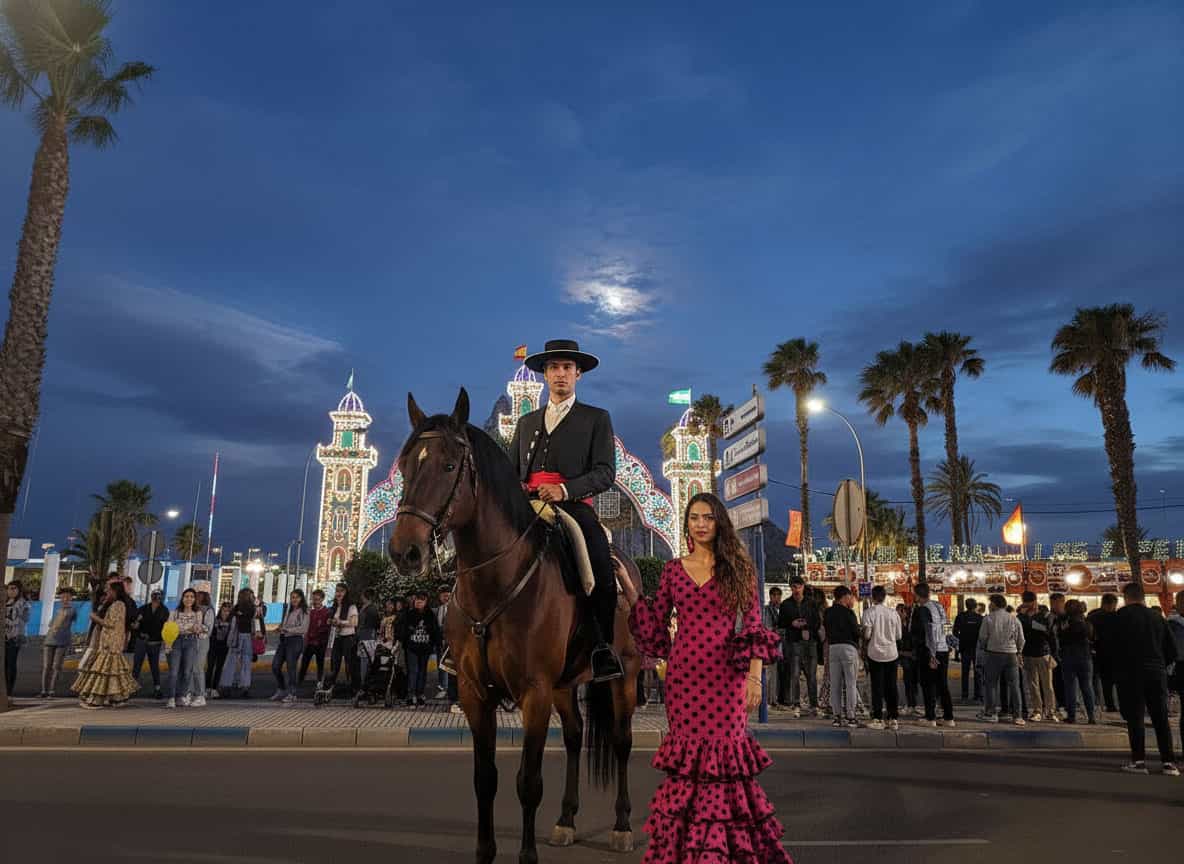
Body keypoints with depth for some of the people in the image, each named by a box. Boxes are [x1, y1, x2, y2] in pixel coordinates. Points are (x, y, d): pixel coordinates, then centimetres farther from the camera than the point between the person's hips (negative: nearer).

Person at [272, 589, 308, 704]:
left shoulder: (304, 612, -1)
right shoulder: (289, 611, 21)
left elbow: (303, 628, -11)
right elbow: (284, 625, 20)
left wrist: (287, 630, -11)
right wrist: (281, 628, -2)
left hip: (295, 640, -7)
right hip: (284, 640, 7)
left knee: (291, 667, -9)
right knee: (275, 666, 4)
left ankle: (292, 694, -2)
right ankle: (281, 690, 20)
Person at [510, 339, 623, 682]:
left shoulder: (597, 419, 14)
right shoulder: (526, 422, 28)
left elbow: (606, 473, 1)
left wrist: (565, 489, -16)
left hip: (573, 507, -4)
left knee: (602, 573, -27)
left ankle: (603, 648, -10)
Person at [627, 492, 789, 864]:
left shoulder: (738, 568, 3)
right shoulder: (673, 570, 8)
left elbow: (752, 623, -2)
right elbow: (655, 625, 11)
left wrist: (755, 674, -10)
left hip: (727, 673, -2)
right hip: (684, 672, 2)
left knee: (723, 749, -1)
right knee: (687, 751, 4)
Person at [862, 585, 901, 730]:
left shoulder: (869, 613, -9)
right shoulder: (893, 613, 1)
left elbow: (867, 634, -14)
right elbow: (899, 635, 6)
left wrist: (865, 642, 8)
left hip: (875, 653, -3)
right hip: (892, 653, 3)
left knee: (877, 687, 2)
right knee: (891, 687, 9)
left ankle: (878, 719, 2)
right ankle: (893, 719, 10)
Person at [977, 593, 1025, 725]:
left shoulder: (988, 619, -5)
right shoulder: (1014, 619, 3)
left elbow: (982, 637, -3)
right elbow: (1021, 640, 8)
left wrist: (981, 650, 15)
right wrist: (1018, 652, 24)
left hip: (993, 654, -2)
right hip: (1011, 654, 2)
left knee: (991, 684, 7)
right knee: (1014, 685, 6)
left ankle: (991, 713, 9)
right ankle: (1018, 716, 4)